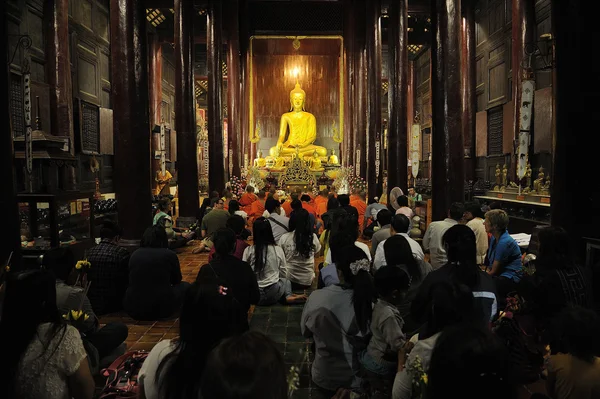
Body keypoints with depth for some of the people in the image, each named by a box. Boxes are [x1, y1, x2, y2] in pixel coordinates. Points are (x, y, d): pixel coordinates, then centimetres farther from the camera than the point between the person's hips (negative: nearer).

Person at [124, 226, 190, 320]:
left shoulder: (135, 254, 6)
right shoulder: (169, 254, -4)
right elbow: (176, 280, 12)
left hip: (132, 308, 5)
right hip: (161, 308, -5)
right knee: (185, 286, 20)